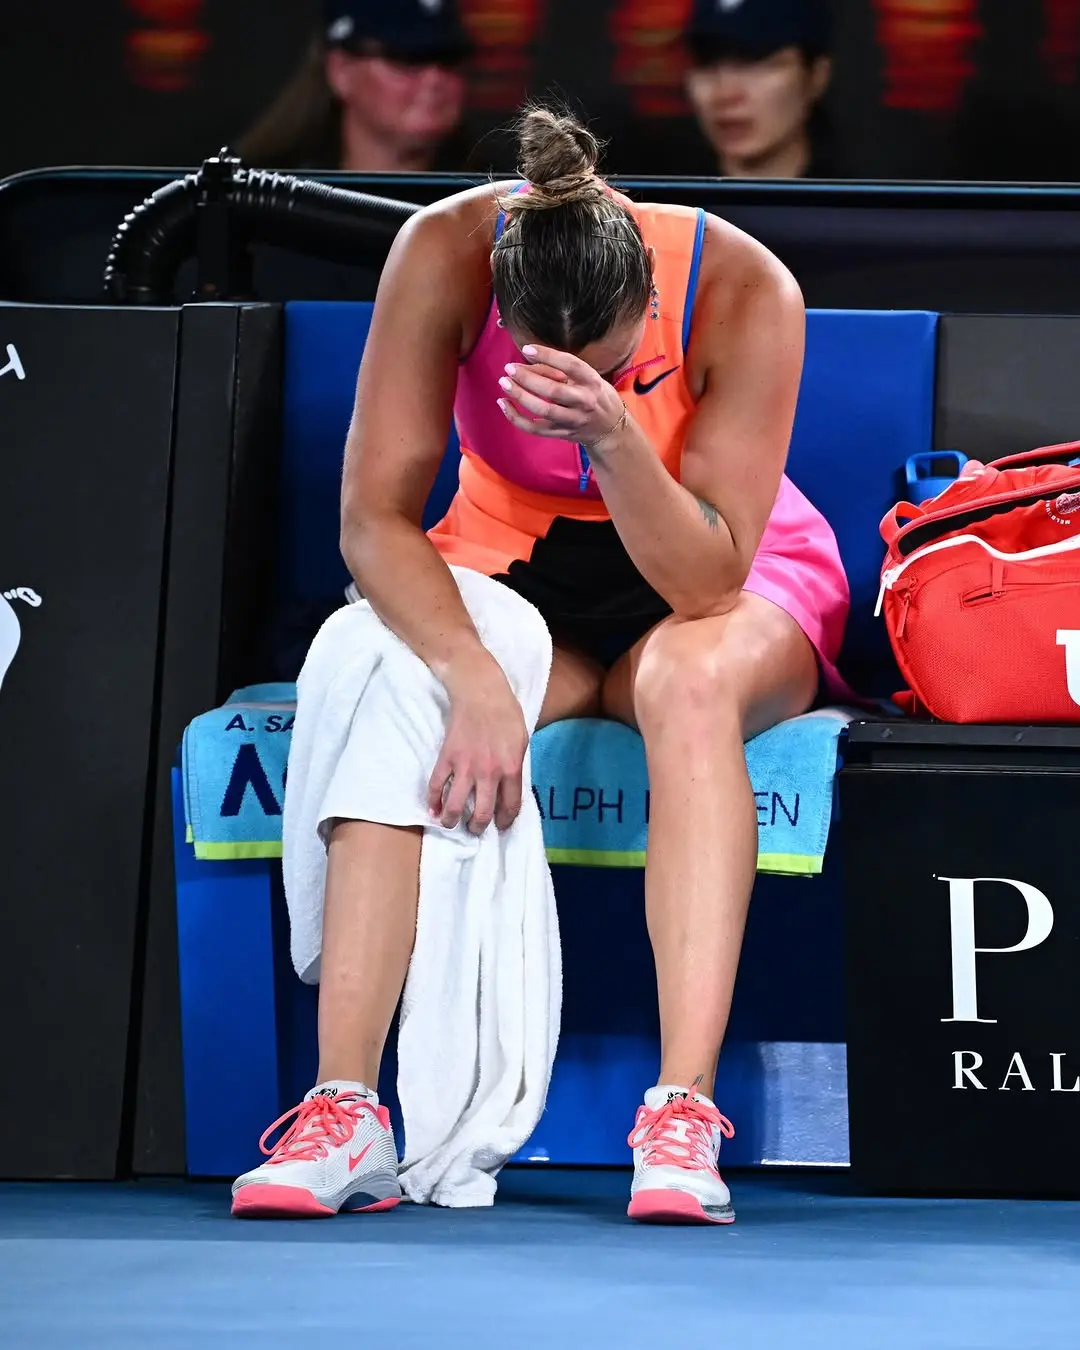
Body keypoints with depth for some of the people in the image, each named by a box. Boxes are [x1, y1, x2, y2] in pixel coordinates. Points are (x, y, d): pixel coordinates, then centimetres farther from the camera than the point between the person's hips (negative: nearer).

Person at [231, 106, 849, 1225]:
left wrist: (611, 436, -44)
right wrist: (475, 683, -39)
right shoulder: (446, 252, -25)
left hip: (706, 581, -1)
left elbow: (707, 581, -27)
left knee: (692, 679, -37)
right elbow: (375, 514, -23)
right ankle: (344, 1109, -37)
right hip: (513, 561, 1)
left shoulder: (744, 290, -27)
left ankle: (683, 1115, -44)